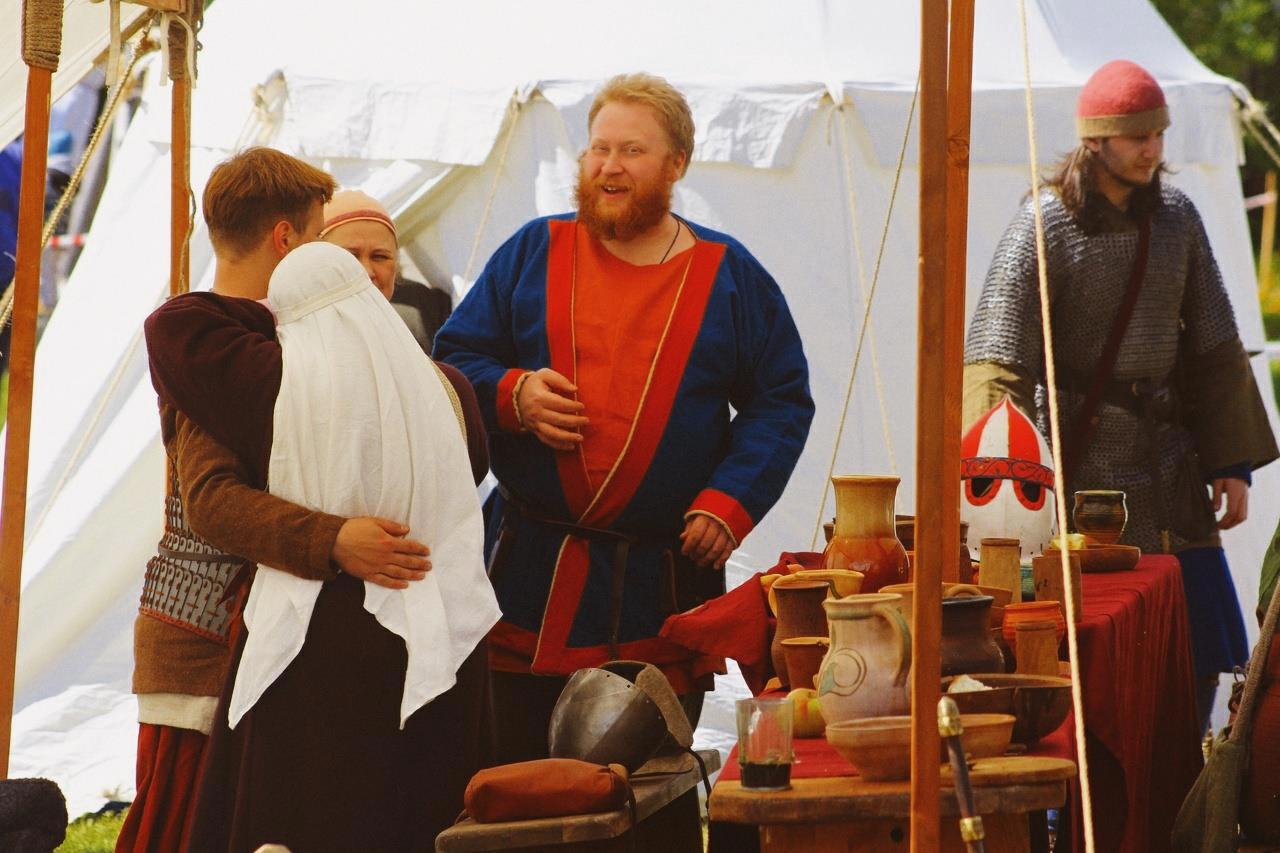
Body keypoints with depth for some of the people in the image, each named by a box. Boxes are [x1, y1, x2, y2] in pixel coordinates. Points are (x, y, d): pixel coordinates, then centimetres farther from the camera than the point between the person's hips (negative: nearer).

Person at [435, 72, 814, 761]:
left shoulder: (729, 276, 7)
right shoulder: (532, 254, 8)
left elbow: (782, 402, 7)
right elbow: (454, 359, 11)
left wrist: (729, 504, -7)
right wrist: (511, 396, -11)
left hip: (664, 580, -1)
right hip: (528, 576, 1)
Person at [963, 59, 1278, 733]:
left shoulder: (1176, 218, 7)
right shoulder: (1046, 225, -10)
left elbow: (1213, 348, 12)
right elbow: (999, 357, -15)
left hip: (1166, 456, 5)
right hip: (1082, 462, -5)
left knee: (1200, 651, 5)